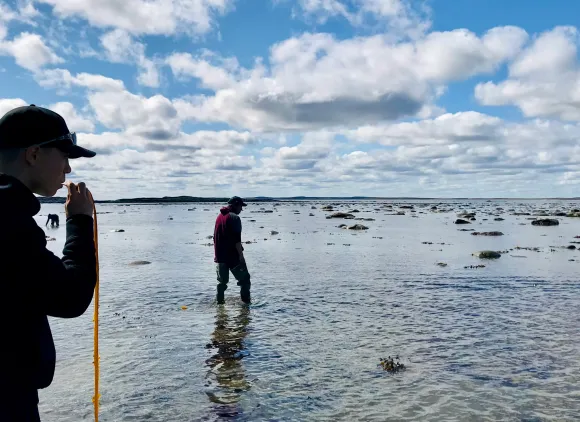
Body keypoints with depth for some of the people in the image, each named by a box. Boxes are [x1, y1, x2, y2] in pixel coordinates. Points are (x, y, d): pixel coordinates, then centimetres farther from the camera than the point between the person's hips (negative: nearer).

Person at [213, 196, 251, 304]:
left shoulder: (219, 216, 14)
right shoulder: (234, 218, -12)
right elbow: (237, 239, -19)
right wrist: (241, 255, -17)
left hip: (220, 255, 8)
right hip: (233, 255, -8)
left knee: (222, 281, 16)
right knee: (245, 279, 2)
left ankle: (219, 301, 17)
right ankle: (246, 302, 0)